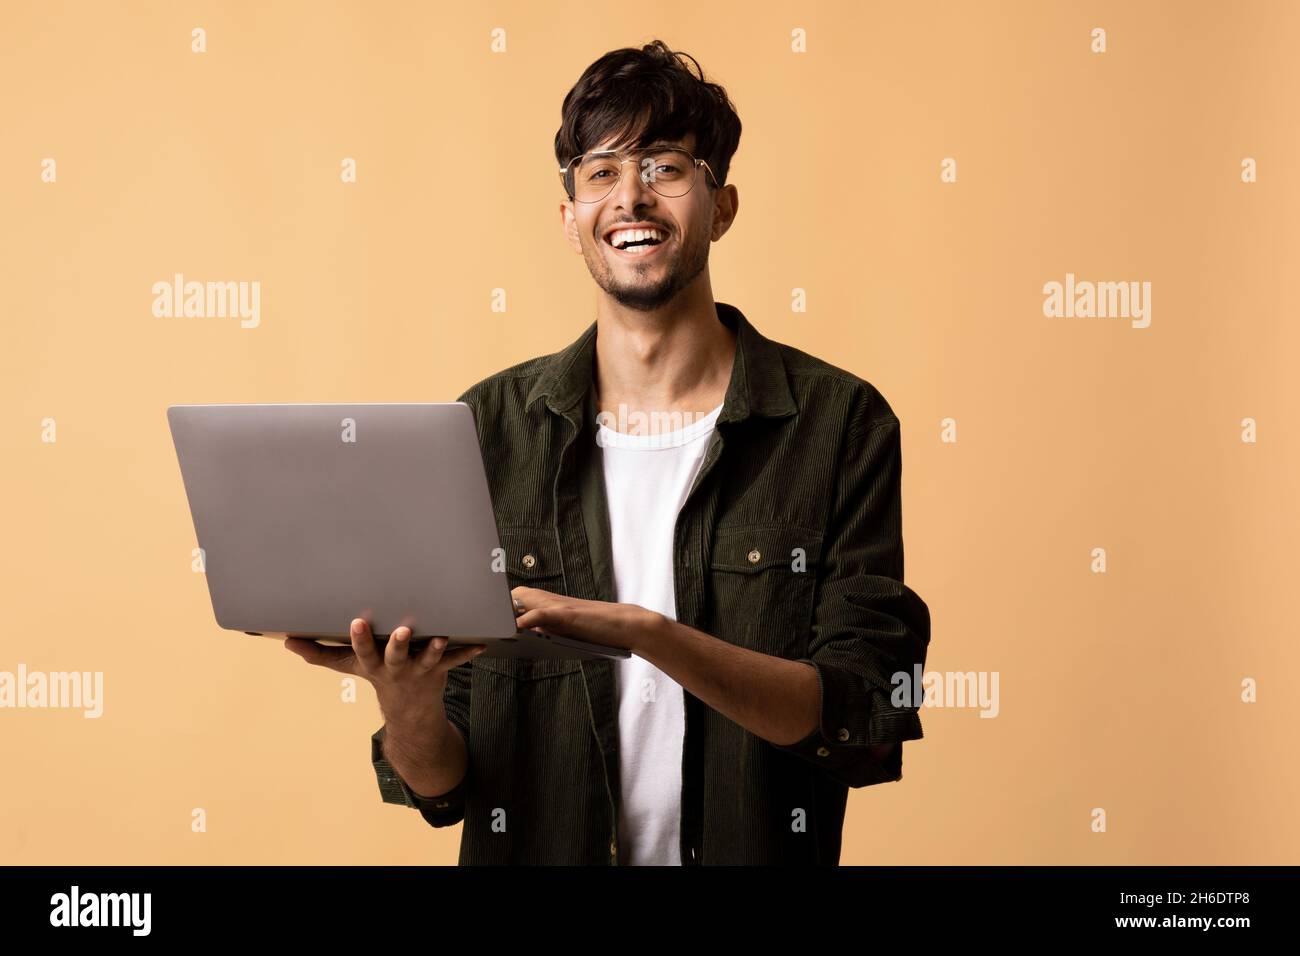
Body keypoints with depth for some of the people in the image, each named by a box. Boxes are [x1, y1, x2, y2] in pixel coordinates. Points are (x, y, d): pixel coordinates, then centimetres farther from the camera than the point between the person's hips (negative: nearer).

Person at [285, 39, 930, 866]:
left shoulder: (841, 421, -4)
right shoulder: (487, 428, -1)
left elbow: (868, 716, -12)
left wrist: (645, 632, -23)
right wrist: (409, 713, -21)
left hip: (753, 853, -1)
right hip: (535, 851, 1)